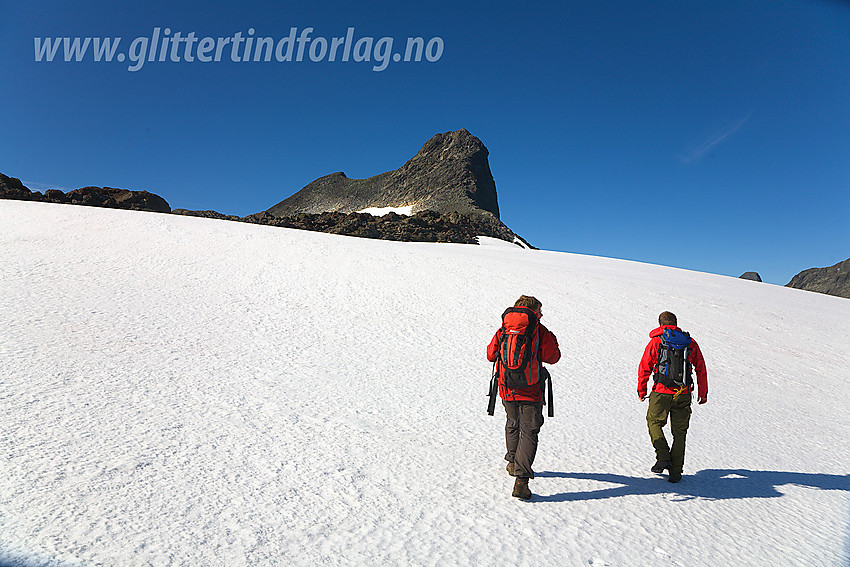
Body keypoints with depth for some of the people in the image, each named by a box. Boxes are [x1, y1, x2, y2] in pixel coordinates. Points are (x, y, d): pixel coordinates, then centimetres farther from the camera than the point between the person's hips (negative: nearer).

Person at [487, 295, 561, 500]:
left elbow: (490, 355, 11)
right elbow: (553, 357, 2)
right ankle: (521, 480, -10)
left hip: (506, 390, 4)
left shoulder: (502, 330, 3)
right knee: (529, 432, 0)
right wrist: (552, 340, 18)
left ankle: (513, 462, 42)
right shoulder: (540, 331, -6)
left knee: (513, 424, 26)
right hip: (531, 391, -4)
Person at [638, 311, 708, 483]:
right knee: (679, 432, 12)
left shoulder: (656, 342, -1)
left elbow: (645, 368, 0)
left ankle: (663, 457, 3)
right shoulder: (690, 342, 7)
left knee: (654, 422, 19)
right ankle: (675, 472, 13)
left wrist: (641, 390, 12)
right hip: (684, 394, 3)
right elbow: (701, 368, 10)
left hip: (661, 392, -3)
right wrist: (703, 393, 19)